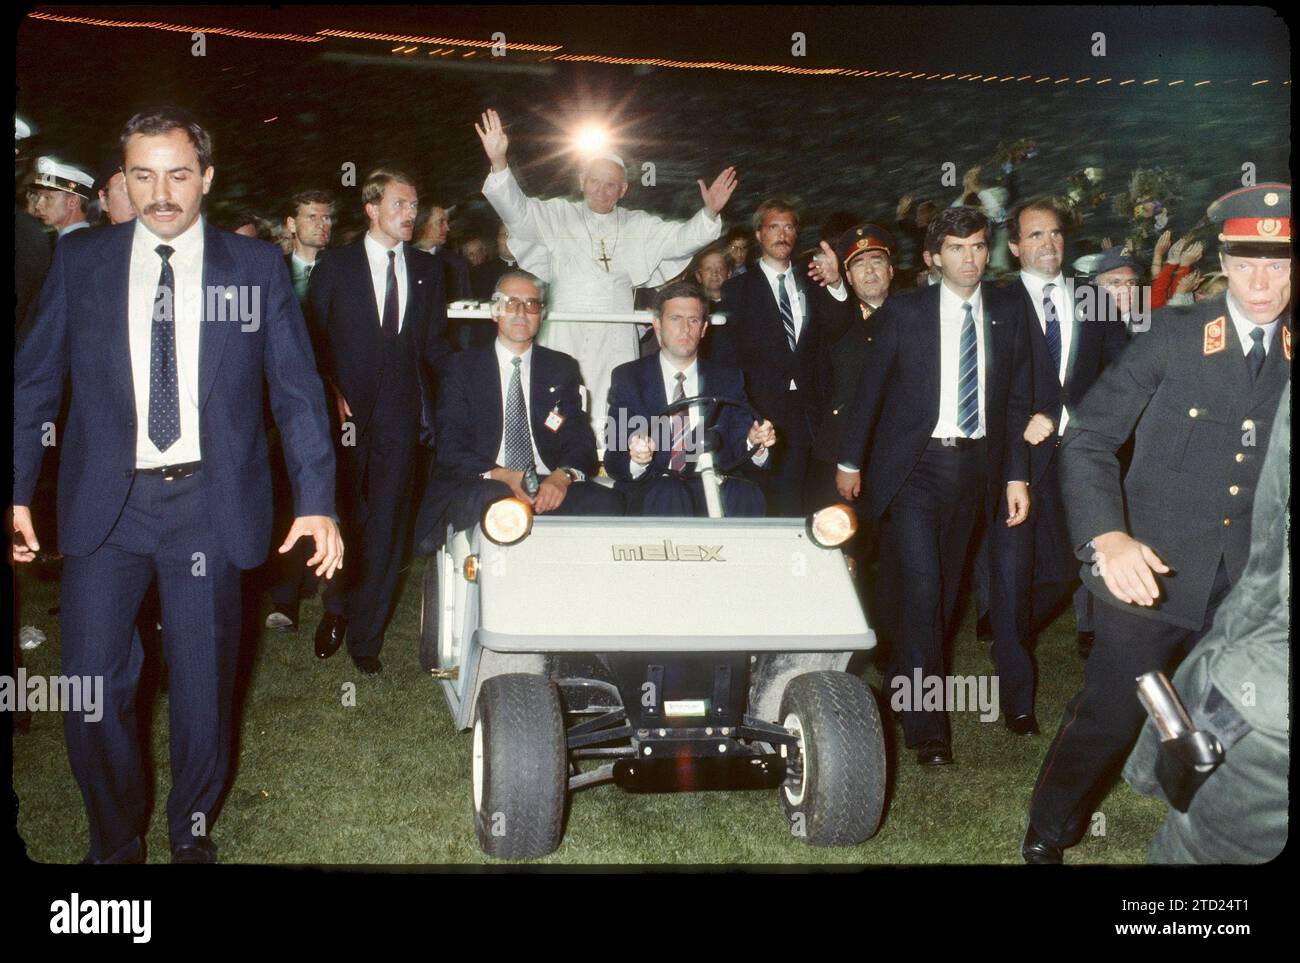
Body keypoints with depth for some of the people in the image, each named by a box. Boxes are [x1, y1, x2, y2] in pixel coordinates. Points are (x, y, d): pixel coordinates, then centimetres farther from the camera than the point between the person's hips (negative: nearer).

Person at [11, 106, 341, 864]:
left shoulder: (258, 266, 2)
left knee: (204, 682, 9)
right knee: (93, 686, -1)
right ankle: (116, 842, 22)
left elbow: (297, 390, 1)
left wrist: (318, 501, -6)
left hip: (210, 504, 0)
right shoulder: (81, 260, 5)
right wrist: (18, 491, 0)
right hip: (107, 500, 1)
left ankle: (192, 830, 32)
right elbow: (36, 381, 7)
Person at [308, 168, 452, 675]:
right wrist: (328, 391, -9)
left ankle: (366, 634, 11)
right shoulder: (336, 265, 4)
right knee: (344, 520, 4)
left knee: (387, 528, 2)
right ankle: (336, 611, 28)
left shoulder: (425, 268, 12)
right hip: (348, 410, -2)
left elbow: (434, 343, 13)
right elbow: (312, 336, 3)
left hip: (400, 414, 2)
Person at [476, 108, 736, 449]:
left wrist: (709, 213, -14)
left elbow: (680, 237, 6)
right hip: (564, 338, -1)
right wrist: (498, 162, -19)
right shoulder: (558, 216, 10)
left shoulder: (637, 226, 14)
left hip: (615, 343, 1)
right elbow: (517, 210, -3)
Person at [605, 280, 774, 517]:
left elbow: (737, 451, 7)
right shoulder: (628, 377, 7)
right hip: (650, 492, -2)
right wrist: (637, 460, -26)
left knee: (745, 493, -31)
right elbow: (613, 463, -2)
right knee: (668, 493, -37)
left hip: (712, 488, 2)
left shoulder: (727, 379, 15)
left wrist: (754, 443, -18)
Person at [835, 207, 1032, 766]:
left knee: (946, 588, 10)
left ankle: (904, 684, 29)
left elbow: (1016, 401, 9)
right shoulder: (902, 313, -1)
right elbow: (869, 389, 2)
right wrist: (850, 460, 2)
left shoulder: (1007, 317, 7)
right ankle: (925, 724, -5)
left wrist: (1016, 476, 5)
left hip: (975, 466, 4)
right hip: (914, 466, -4)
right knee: (919, 587, -12)